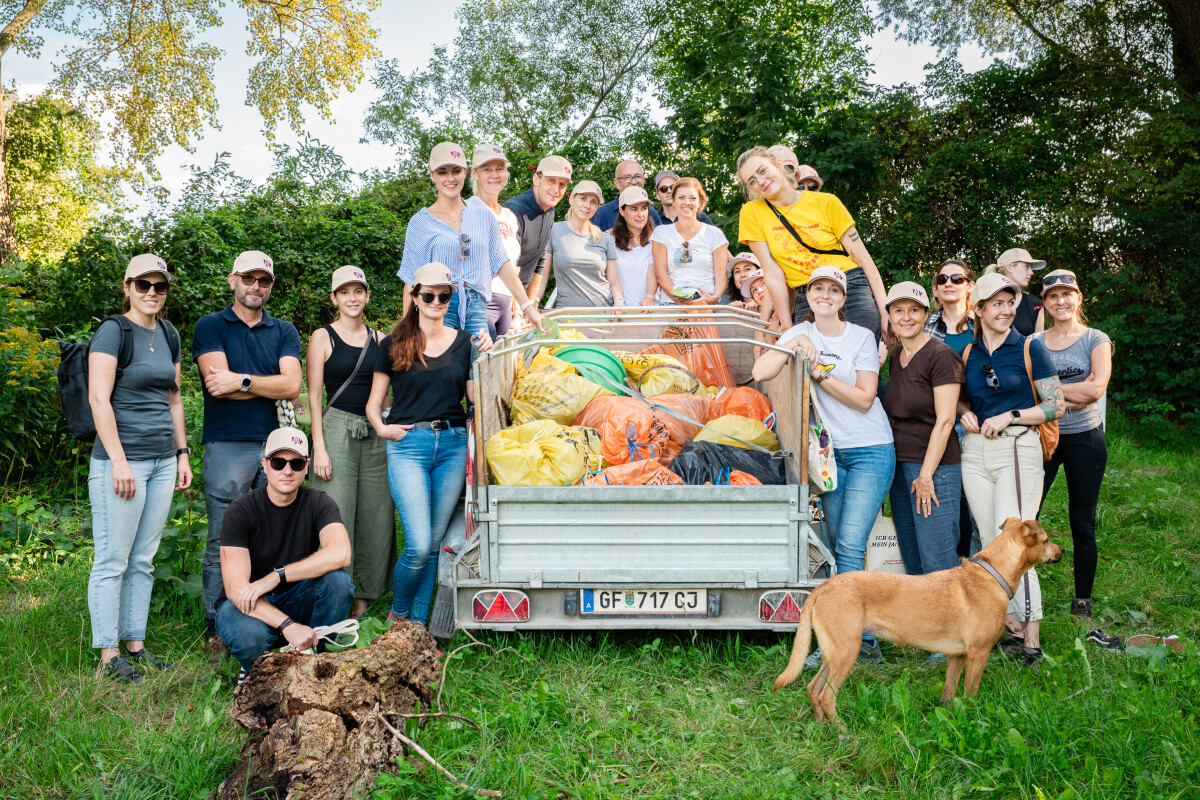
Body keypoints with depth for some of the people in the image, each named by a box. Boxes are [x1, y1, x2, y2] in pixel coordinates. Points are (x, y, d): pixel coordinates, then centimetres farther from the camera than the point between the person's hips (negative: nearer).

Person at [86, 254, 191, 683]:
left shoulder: (169, 335, 14)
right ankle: (109, 654, 9)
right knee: (112, 561, 0)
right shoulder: (113, 331, -7)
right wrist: (118, 461, -17)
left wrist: (182, 454, 15)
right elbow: (98, 398, -13)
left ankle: (136, 645, 21)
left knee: (143, 561, 12)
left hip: (162, 462, 7)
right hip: (121, 461, -7)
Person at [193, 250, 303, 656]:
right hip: (228, 446, -3)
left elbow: (292, 386, -1)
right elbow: (219, 385, -8)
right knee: (222, 543, -1)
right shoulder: (210, 327, 8)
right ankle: (216, 630, 9)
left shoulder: (284, 332, 16)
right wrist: (269, 386, -4)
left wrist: (242, 381, -8)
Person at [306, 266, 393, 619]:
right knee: (336, 518, -7)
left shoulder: (379, 339, 14)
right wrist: (319, 447, -10)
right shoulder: (323, 337, 2)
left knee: (376, 516, 5)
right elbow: (314, 395, -2)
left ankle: (364, 598, 16)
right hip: (337, 429, -4)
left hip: (375, 434, 4)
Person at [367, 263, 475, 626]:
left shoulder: (463, 342, 11)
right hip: (408, 445, -2)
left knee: (434, 543, 6)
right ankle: (398, 615, 14)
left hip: (453, 445, 3)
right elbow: (373, 402, 10)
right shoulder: (394, 345, 6)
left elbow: (475, 396, 9)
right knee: (418, 545, -11)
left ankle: (418, 624, 18)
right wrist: (382, 428, -8)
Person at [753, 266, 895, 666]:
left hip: (871, 451, -4)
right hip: (829, 452, 4)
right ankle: (864, 640, 17)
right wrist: (796, 342, -19)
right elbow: (760, 372, -10)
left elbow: (864, 399, -9)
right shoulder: (800, 333, 5)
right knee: (841, 549, 6)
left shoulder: (862, 337, -2)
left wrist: (821, 375, -15)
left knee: (850, 545, -12)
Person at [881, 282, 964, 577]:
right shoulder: (895, 355, 13)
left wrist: (926, 475, -15)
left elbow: (944, 420, -14)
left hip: (934, 466, -8)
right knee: (911, 562, 11)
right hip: (900, 464, 8)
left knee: (938, 564, -6)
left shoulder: (940, 355, -10)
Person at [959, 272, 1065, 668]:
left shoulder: (1030, 349, 0)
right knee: (990, 545, 5)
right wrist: (965, 413, 3)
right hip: (975, 453, 5)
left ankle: (1032, 638, -6)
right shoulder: (968, 352, 11)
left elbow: (1056, 405, -1)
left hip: (1018, 449, -4)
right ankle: (1011, 624, 16)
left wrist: (1010, 416, -11)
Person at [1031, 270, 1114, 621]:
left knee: (1083, 523, 5)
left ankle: (1082, 600, 17)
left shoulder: (1096, 340, 1)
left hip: (1085, 437, -1)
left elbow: (1097, 389, -14)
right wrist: (1074, 392, -13)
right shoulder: (1033, 343, 7)